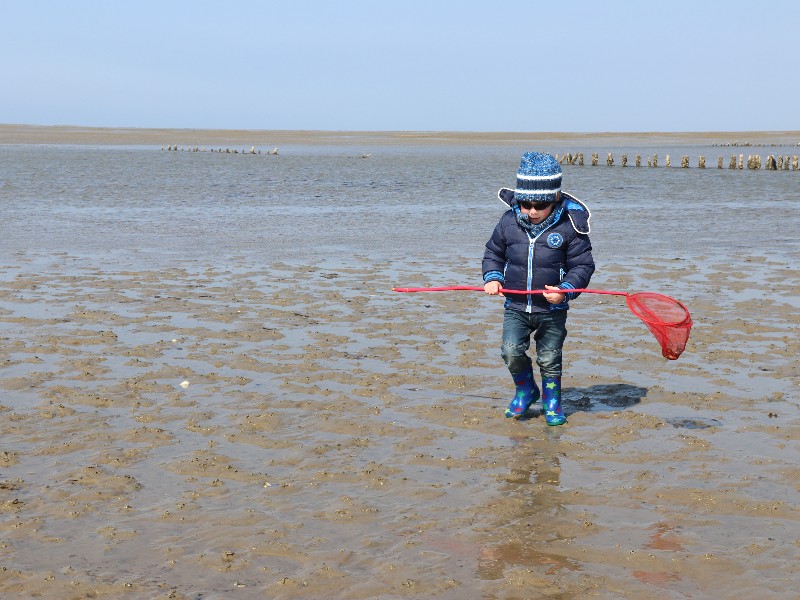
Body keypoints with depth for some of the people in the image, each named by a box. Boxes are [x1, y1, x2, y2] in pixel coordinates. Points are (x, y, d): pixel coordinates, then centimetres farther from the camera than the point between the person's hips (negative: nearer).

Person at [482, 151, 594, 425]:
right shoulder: (508, 222, -3)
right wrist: (492, 278, -5)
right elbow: (493, 253, 12)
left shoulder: (568, 226, -11)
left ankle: (552, 402, 31)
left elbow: (582, 265, -6)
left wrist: (565, 290, -21)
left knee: (549, 359, 8)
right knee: (511, 351, -10)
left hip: (552, 310, -2)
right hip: (516, 307, 2)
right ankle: (525, 390, 18)